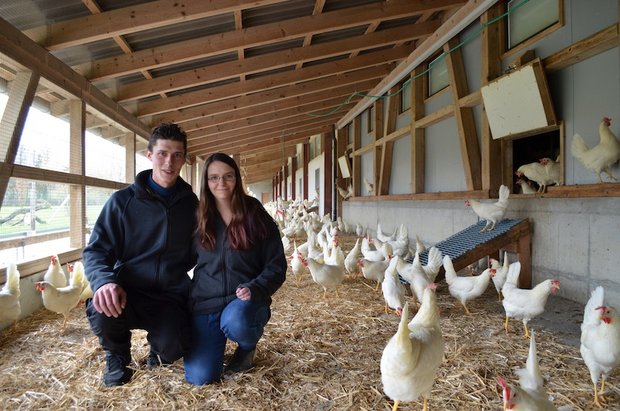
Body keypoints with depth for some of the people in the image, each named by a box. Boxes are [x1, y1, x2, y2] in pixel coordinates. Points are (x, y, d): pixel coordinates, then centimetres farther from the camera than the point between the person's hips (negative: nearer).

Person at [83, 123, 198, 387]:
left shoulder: (191, 204, 4)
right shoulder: (123, 201, -2)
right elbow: (96, 251, -5)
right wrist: (105, 281, -26)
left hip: (172, 296, 1)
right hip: (128, 292, 0)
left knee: (172, 348, -26)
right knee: (101, 311, -33)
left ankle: (159, 345, 16)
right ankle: (117, 354, 6)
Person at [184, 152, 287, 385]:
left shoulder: (256, 217, -3)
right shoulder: (198, 219, 4)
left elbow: (276, 266, -3)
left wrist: (254, 289, -20)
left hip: (244, 300, -1)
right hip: (205, 303, 2)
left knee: (236, 322, -37)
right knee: (200, 377, -13)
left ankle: (247, 347, 2)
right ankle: (216, 343, 23)